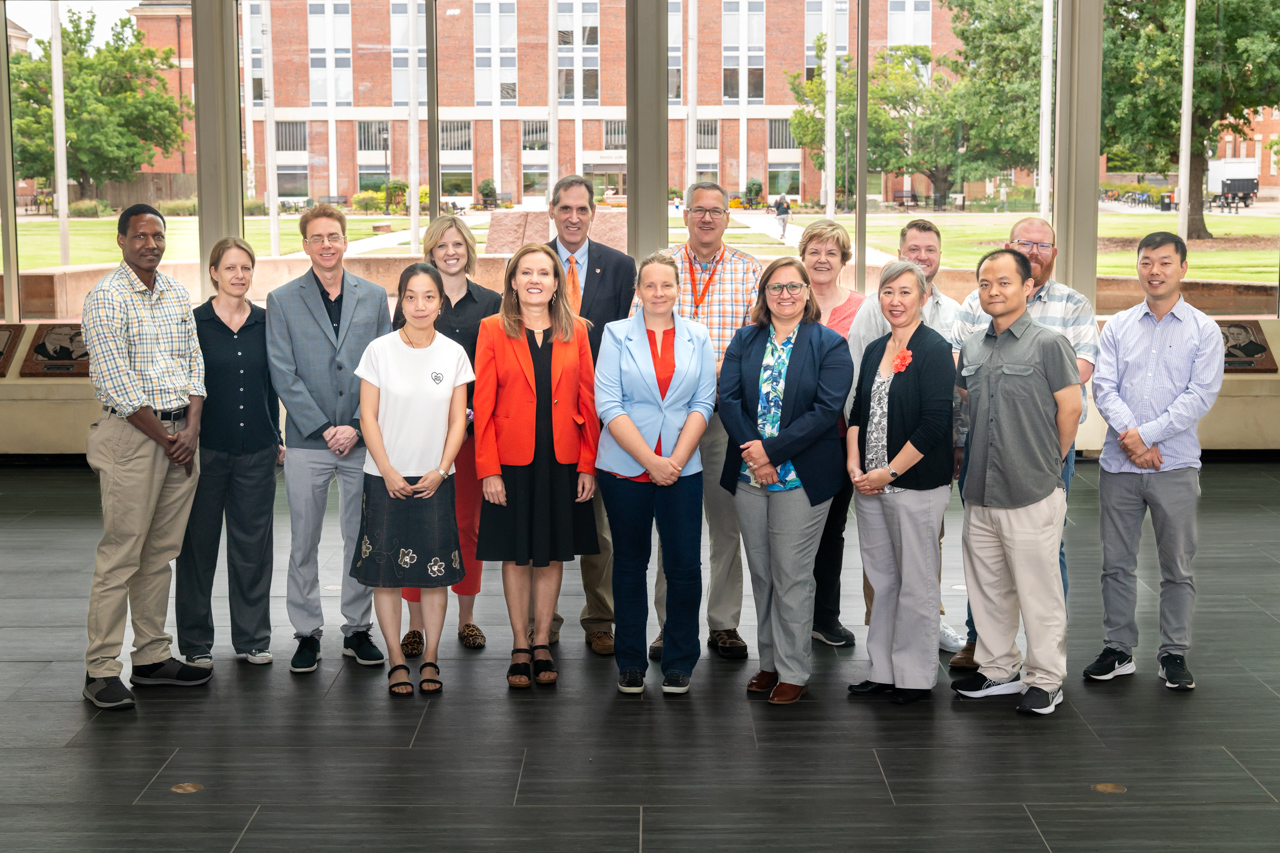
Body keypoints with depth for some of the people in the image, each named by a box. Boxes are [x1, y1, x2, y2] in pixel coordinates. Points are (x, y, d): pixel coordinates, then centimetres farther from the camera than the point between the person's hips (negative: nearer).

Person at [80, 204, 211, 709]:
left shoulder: (176, 293, 13)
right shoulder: (107, 297, -8)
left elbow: (194, 363, 12)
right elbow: (115, 383, -13)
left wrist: (191, 429, -3)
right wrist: (164, 437, -11)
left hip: (182, 432, 7)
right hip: (132, 435, -6)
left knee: (162, 552, 11)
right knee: (121, 554, -6)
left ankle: (152, 657, 18)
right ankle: (101, 671, 0)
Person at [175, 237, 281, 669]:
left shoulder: (265, 323, 6)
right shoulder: (193, 323, -2)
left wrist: (276, 437, 10)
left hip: (256, 451, 3)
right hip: (205, 449, -2)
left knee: (253, 544, 7)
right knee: (198, 544, 5)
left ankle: (252, 638, 19)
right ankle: (195, 642, 16)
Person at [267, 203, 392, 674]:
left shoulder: (374, 296, 7)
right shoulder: (282, 300, 3)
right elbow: (284, 375, -2)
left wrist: (357, 426, -7)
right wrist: (324, 429, -9)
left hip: (362, 438, 1)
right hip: (308, 441, -1)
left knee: (361, 539, 7)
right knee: (304, 543, 4)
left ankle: (358, 630, 19)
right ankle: (307, 634, 15)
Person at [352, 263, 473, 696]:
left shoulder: (454, 354, 2)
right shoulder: (379, 351, -3)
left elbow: (458, 421, 5)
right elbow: (368, 418, -2)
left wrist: (440, 471, -6)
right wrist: (389, 473, -8)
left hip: (434, 479, 1)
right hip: (386, 478, -1)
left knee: (435, 571, 2)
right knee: (386, 571, 1)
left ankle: (430, 658, 13)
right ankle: (396, 660, 11)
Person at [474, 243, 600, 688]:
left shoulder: (575, 330, 5)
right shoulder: (493, 330, 0)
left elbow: (588, 402, 5)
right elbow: (483, 405, -3)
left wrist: (588, 465, -2)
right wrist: (488, 469, -9)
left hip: (562, 461, 2)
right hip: (513, 460, -2)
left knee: (553, 554, 8)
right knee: (517, 555, 6)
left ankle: (542, 644, 21)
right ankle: (520, 648, 17)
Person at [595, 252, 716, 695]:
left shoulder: (697, 337, 8)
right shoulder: (616, 335, 2)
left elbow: (703, 404, 3)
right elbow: (608, 405, -6)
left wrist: (675, 460, -9)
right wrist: (651, 461, -12)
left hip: (682, 469, 1)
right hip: (625, 467, -1)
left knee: (685, 565, -1)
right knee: (630, 563, 8)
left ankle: (679, 662, 14)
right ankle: (630, 663, 19)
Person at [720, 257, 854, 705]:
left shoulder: (830, 345, -2)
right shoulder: (744, 340, 9)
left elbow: (826, 410, -11)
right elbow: (727, 398, 0)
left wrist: (772, 451, -17)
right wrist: (751, 451, -15)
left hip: (801, 478, -4)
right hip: (748, 475, 4)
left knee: (792, 575, -1)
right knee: (761, 572, 11)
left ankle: (793, 671, 9)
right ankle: (769, 662, 23)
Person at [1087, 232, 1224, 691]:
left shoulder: (1203, 330, 1)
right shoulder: (1117, 326, 8)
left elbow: (1200, 396, -8)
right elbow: (1104, 387, -1)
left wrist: (1146, 435, -14)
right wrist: (1129, 435, -16)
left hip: (1175, 465, -2)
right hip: (1118, 464, 2)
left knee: (1177, 566, 6)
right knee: (1117, 563, 8)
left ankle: (1174, 653, 18)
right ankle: (1118, 649, 19)